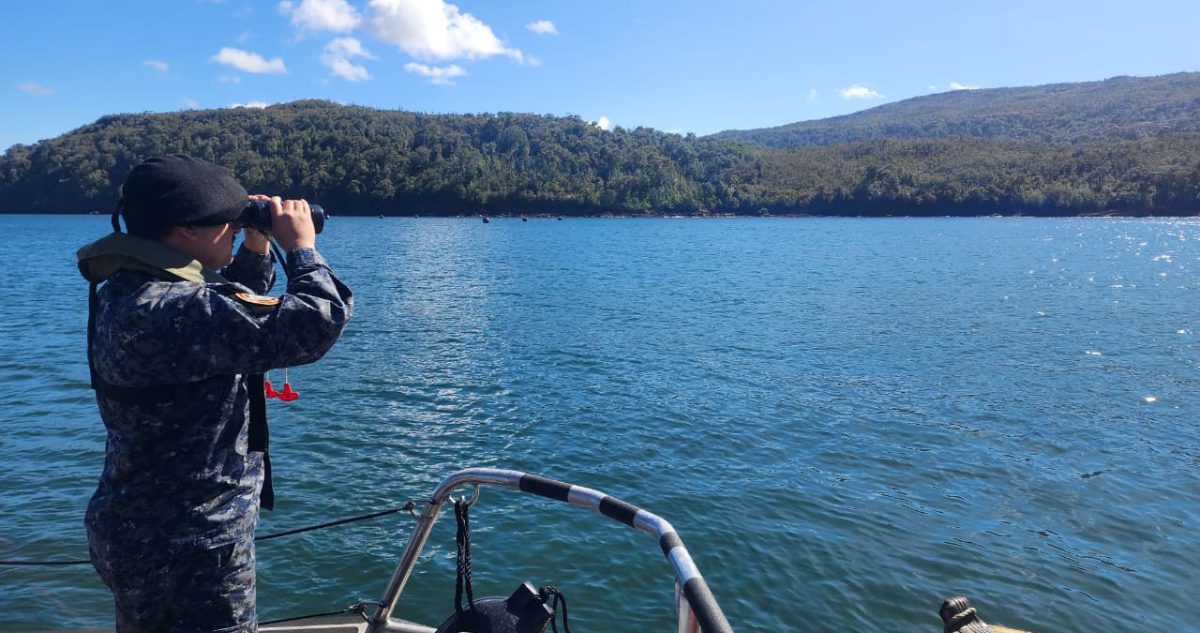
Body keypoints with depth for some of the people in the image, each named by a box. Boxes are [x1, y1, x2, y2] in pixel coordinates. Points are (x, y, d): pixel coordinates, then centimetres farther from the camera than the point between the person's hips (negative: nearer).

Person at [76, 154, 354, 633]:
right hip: (188, 556, -10)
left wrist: (257, 249, 6)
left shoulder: (129, 291, 4)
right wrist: (302, 247, -17)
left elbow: (231, 311, 21)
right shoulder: (168, 311, -29)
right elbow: (315, 324, -35)